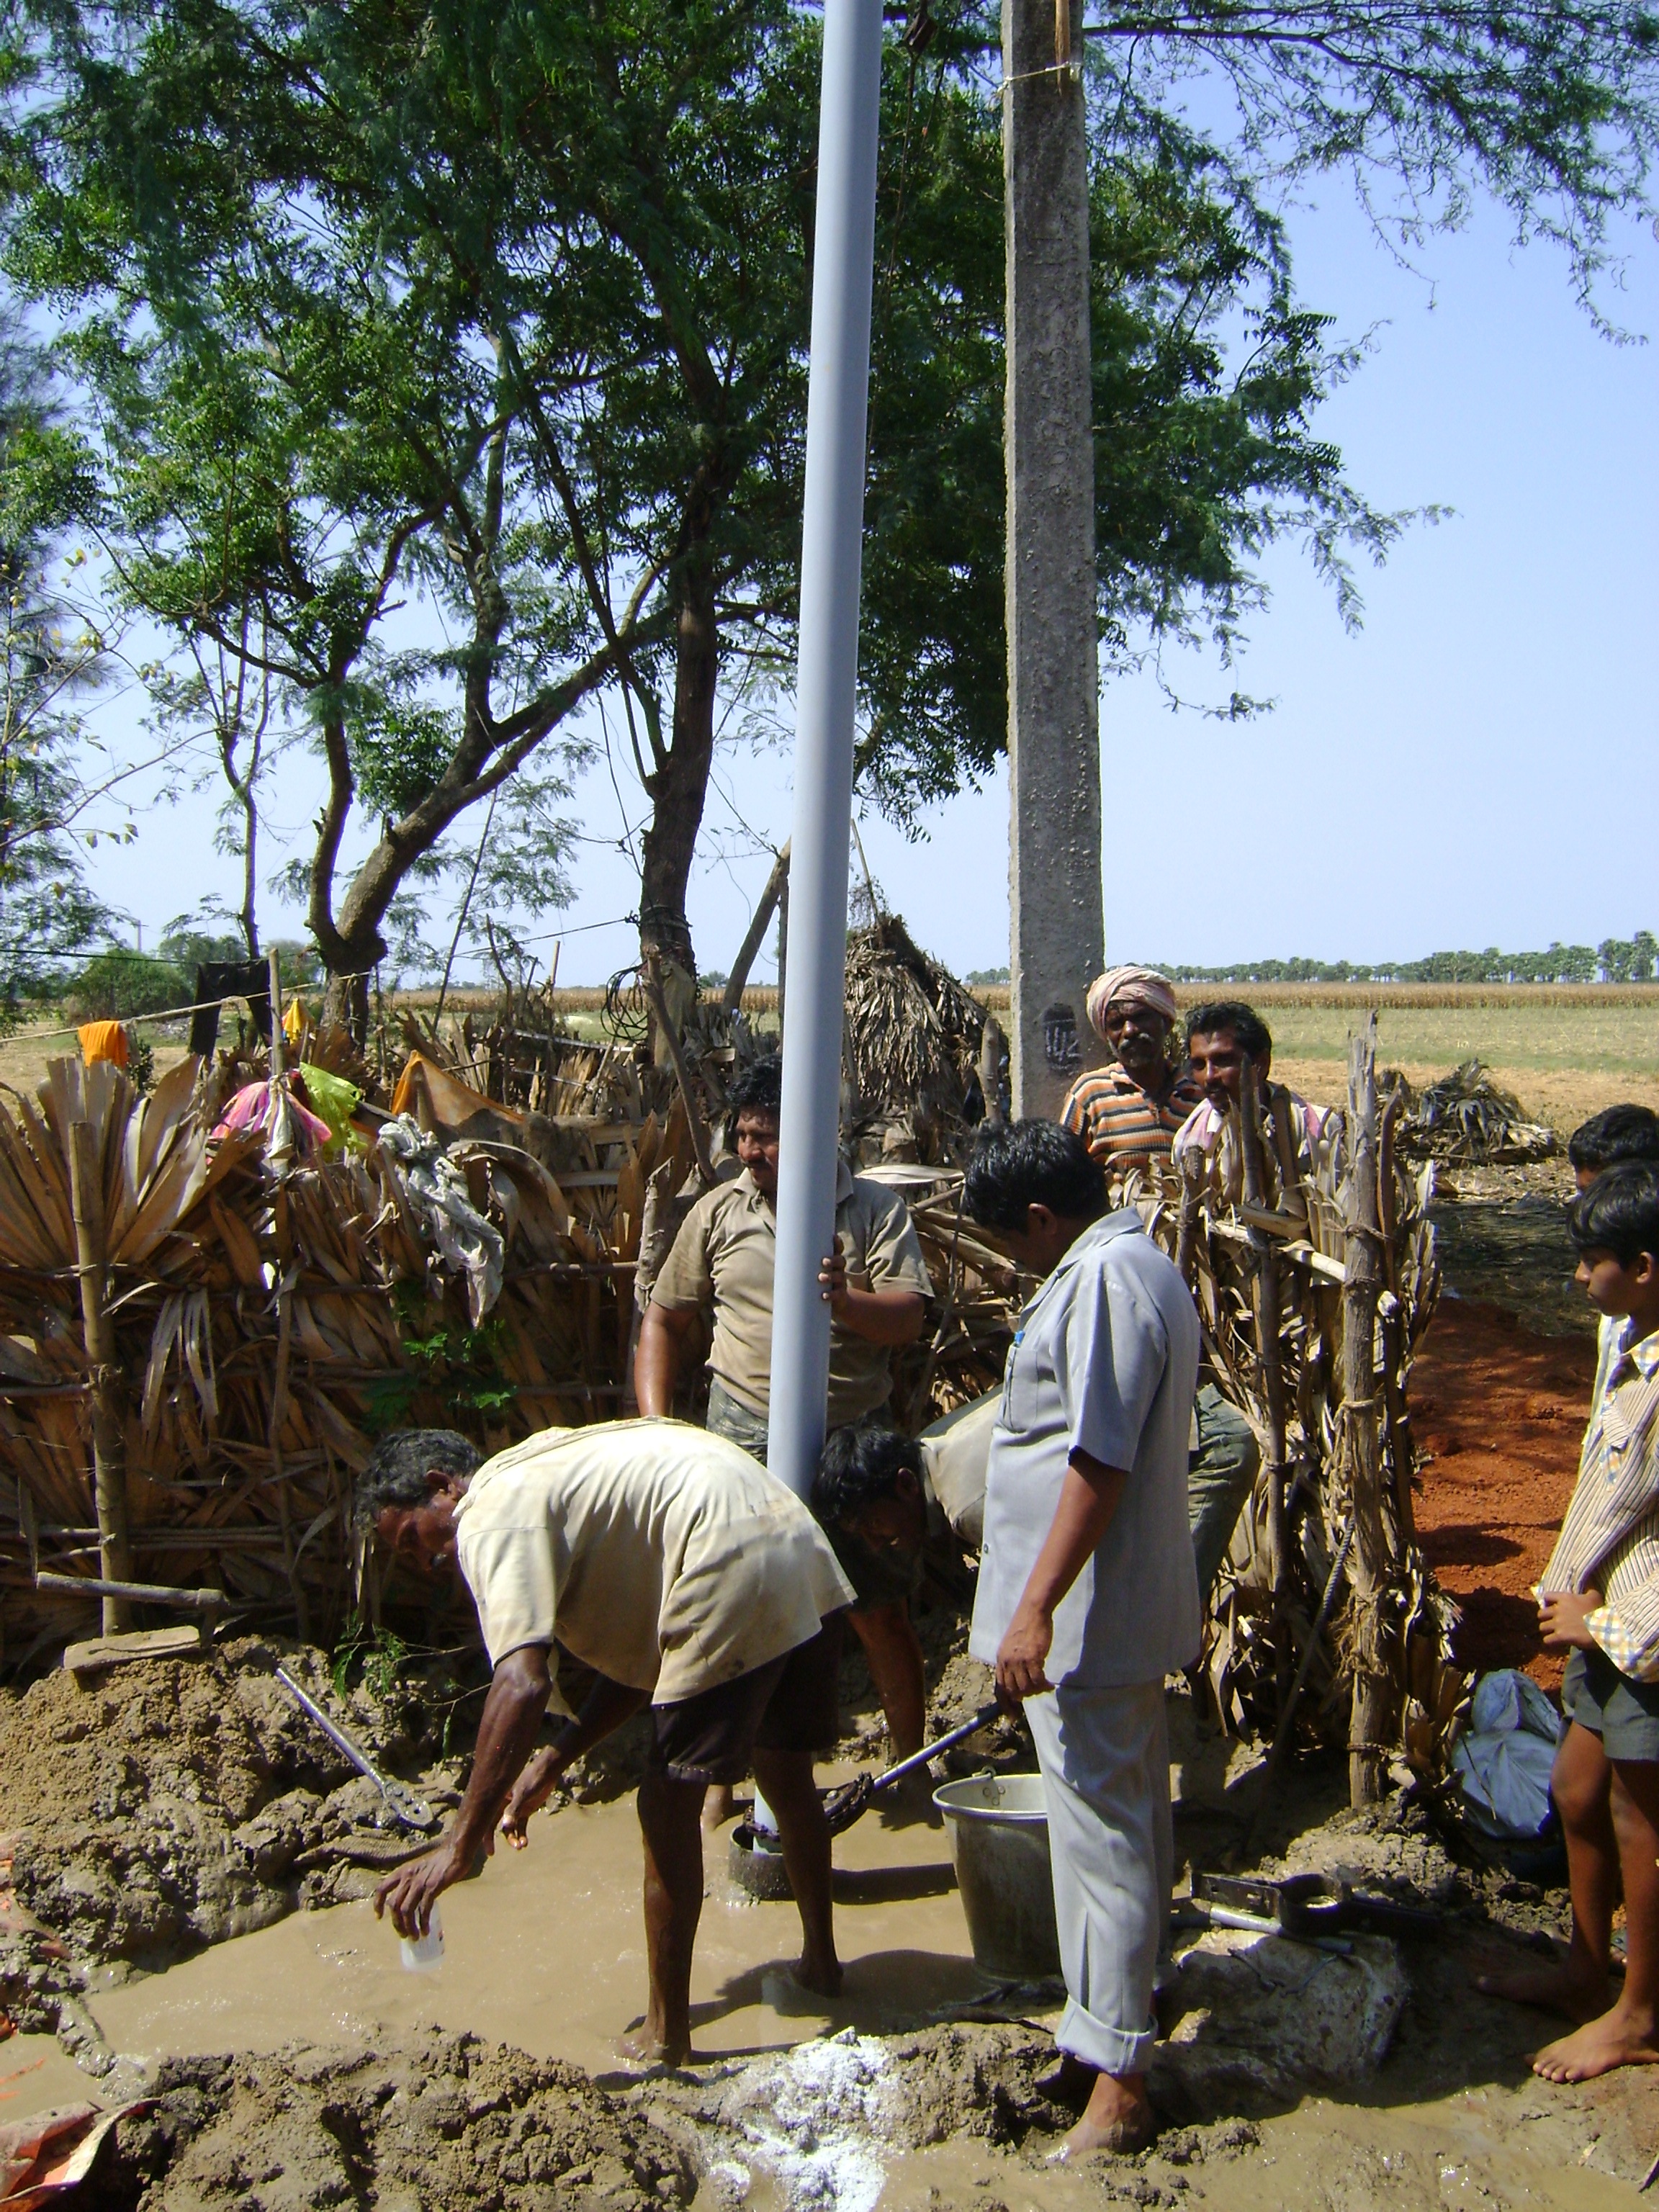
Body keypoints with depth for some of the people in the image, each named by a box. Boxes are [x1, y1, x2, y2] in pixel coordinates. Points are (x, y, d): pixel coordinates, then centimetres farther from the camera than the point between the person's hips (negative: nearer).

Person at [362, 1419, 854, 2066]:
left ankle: (666, 2039, 16)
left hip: (735, 1576, -10)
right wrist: (554, 1761, 20)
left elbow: (522, 1685, -19)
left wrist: (460, 1846, -17)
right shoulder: (547, 1476, 24)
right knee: (785, 1773, 27)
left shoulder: (492, 1515, -5)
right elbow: (638, 1654, 24)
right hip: (806, 1556, 10)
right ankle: (820, 1963, 46)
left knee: (668, 1806, 4)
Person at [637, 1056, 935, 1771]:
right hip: (743, 1437, 1)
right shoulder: (717, 1212, 6)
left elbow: (910, 1318, -9)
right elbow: (664, 1319, 11)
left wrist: (843, 1298, -29)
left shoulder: (875, 1209, 0)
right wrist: (655, 1424, 1)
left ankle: (911, 1765, 28)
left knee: (882, 1614, 7)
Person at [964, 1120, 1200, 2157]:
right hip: (1131, 1607, 11)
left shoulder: (1104, 1280, -20)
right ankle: (1109, 2037, 34)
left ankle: (1117, 2084, 12)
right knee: (1128, 1822, 19)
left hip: (1088, 1615, -11)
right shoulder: (1141, 1266, 13)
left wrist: (1036, 1608, -24)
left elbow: (1098, 1459, -26)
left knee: (1102, 1831, -1)